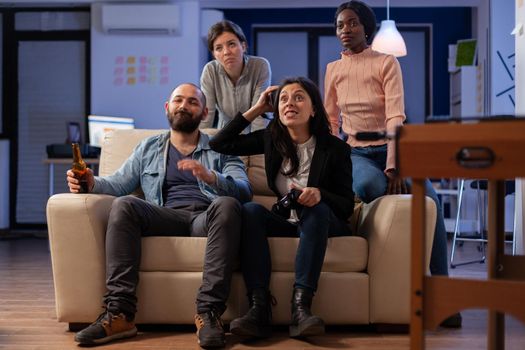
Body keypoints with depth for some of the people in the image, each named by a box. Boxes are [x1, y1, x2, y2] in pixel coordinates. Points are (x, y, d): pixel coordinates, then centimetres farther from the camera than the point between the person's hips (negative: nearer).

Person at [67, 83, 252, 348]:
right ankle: (119, 313, -35)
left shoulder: (221, 149, 20)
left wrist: (210, 177, -18)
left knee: (226, 205, -35)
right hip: (166, 218, 1)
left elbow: (244, 190, 3)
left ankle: (209, 312, -39)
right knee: (123, 205, -29)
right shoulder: (148, 148, 27)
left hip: (205, 217, -1)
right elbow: (119, 183, 13)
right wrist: (93, 183, -10)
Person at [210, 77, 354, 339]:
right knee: (250, 210, -26)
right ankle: (259, 308, -40)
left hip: (321, 223, -3)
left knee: (317, 209, -35)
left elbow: (347, 205, -8)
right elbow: (219, 144, 6)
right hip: (285, 222, 3)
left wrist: (319, 195, -30)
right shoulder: (272, 139, 3)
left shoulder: (335, 148, -8)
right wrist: (256, 110, 2)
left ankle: (301, 307, -45)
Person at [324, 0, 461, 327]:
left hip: (390, 147, -1)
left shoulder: (387, 62, -1)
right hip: (356, 152, 1)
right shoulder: (333, 69, 10)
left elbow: (395, 116, -12)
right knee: (366, 184, -38)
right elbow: (330, 120, 16)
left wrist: (393, 166, -23)